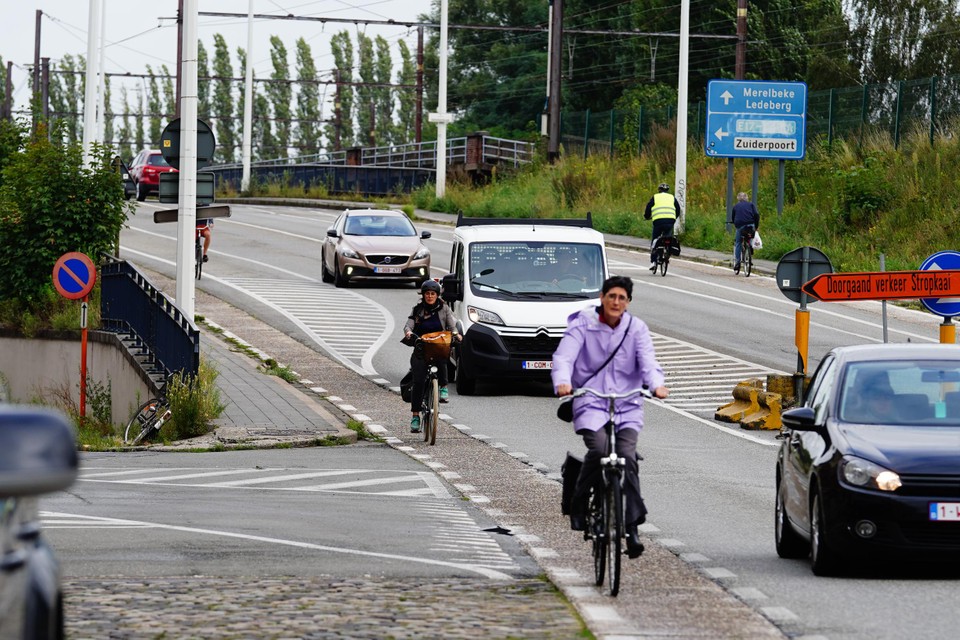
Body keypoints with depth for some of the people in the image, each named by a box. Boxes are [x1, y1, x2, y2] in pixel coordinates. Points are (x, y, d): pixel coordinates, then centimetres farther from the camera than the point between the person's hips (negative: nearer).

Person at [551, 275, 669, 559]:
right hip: (590, 402, -2)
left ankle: (632, 528, -12)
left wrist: (656, 384, -29)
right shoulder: (583, 325, 0)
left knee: (627, 456, -16)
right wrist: (562, 382, -34)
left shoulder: (636, 328, 6)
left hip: (627, 406, 2)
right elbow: (564, 355, -13)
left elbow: (648, 359, -8)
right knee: (598, 449, -27)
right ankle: (579, 505, -6)